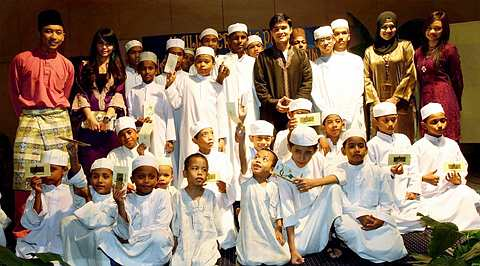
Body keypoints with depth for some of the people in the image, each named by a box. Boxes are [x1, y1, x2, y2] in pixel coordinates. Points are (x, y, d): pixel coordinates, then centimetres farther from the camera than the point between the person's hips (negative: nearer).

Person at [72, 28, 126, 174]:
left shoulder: (118, 68, 15)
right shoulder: (86, 66, 14)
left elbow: (119, 93, 5)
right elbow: (82, 93, 6)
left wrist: (109, 115, -10)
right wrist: (91, 118, -7)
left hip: (111, 123, 0)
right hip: (89, 121, 0)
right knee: (88, 164, -4)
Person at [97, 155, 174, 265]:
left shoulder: (162, 195, -2)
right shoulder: (127, 199, 1)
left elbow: (160, 227, -9)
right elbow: (124, 233, -9)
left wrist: (132, 237, -12)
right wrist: (120, 205, -21)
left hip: (156, 245, -2)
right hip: (131, 244, 2)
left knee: (158, 237, -33)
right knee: (103, 234, -10)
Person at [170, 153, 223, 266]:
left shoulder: (210, 196, -4)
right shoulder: (178, 197, -5)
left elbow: (217, 222, 5)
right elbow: (175, 225, 5)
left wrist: (216, 243, 9)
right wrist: (175, 244, 8)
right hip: (184, 249, 0)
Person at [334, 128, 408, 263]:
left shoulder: (378, 172, 9)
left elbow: (386, 202, 7)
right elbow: (341, 201, -5)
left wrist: (380, 219, -12)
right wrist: (360, 215, -19)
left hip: (376, 218, 2)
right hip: (349, 216, -2)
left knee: (393, 249, -21)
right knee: (351, 231, -38)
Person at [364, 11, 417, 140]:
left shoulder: (405, 46, 8)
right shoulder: (370, 51, 13)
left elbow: (410, 75, 0)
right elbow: (367, 79, 7)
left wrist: (396, 98, -9)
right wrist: (375, 101, -5)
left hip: (401, 105, -1)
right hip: (378, 106, 1)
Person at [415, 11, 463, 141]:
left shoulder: (449, 49, -3)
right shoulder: (419, 52, 14)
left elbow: (457, 78, 2)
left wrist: (456, 104, 9)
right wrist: (422, 101, 14)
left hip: (444, 97, -6)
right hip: (425, 98, 6)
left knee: (446, 139, -5)